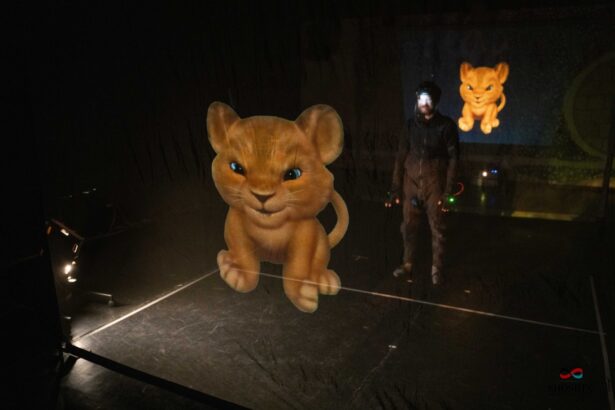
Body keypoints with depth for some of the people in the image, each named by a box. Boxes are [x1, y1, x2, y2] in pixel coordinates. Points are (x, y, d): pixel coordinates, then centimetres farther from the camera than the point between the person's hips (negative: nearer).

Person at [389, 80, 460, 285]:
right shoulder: (410, 124, 4)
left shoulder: (446, 125, -5)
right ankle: (407, 263, 27)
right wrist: (396, 186, 3)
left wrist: (448, 190, -11)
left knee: (437, 229, 5)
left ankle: (436, 268, 19)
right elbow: (401, 156, 6)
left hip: (434, 185, -3)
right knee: (408, 226, 10)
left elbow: (453, 158, -5)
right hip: (411, 184, 3)